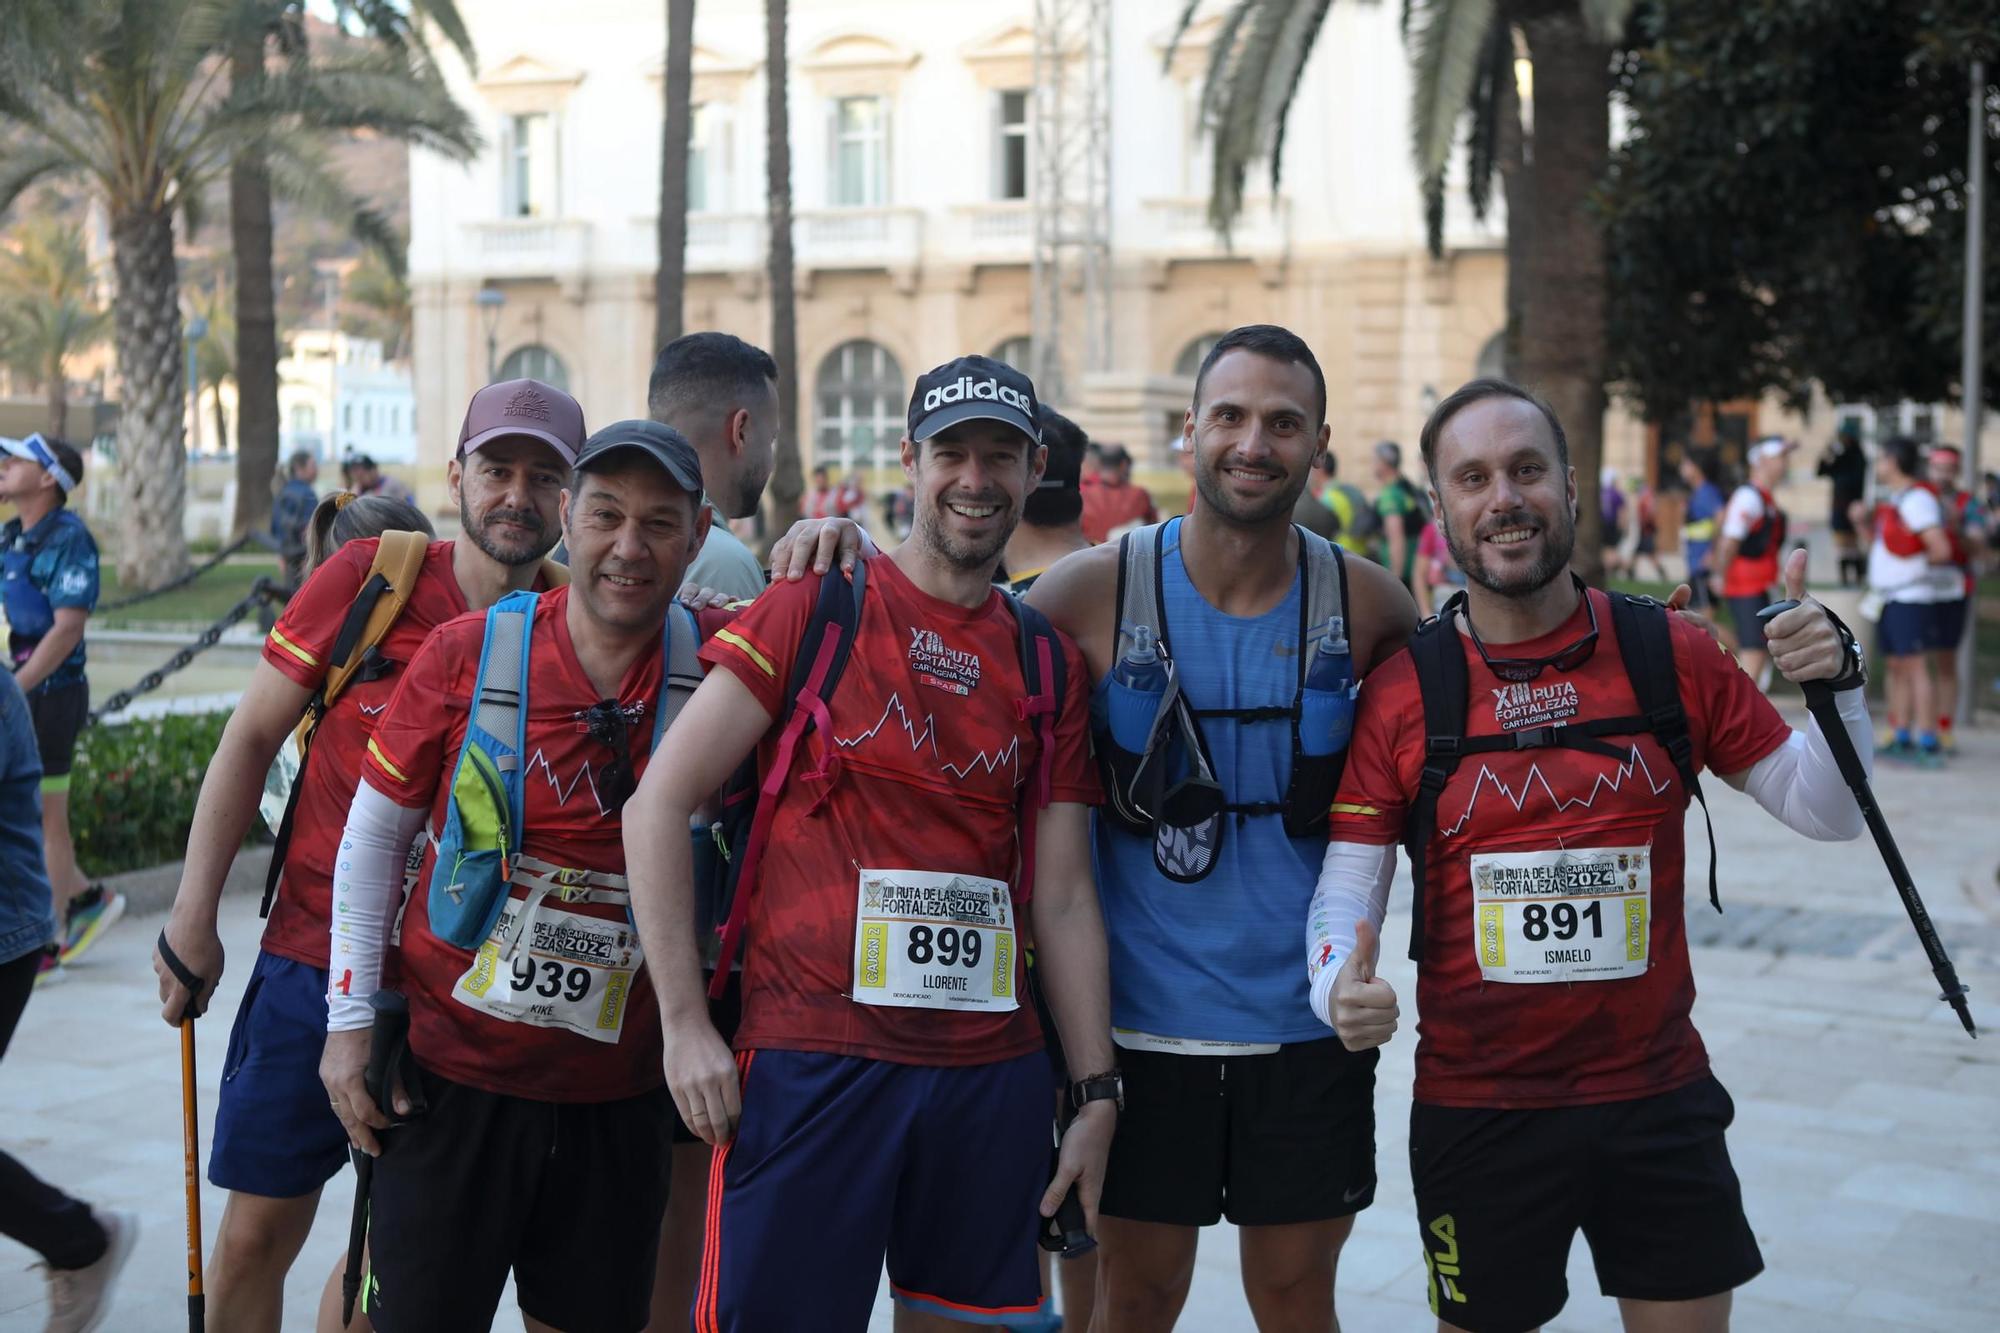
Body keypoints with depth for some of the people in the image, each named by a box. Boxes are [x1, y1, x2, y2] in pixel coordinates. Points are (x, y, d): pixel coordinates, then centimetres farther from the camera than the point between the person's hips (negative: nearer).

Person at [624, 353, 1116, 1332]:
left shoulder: (1051, 665, 10)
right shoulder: (817, 606, -2)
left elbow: (1064, 900, 11)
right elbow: (659, 803, -5)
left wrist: (1096, 1093, 7)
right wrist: (685, 1023, -10)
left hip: (992, 1069, 4)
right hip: (811, 1059, -4)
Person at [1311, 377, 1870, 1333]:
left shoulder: (1673, 656, -3)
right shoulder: (1399, 695, -7)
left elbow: (1823, 811, 2)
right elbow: (1347, 885, -6)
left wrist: (1835, 686, -15)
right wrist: (1341, 986, -26)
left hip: (1659, 1098, 1)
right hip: (1475, 1109, -1)